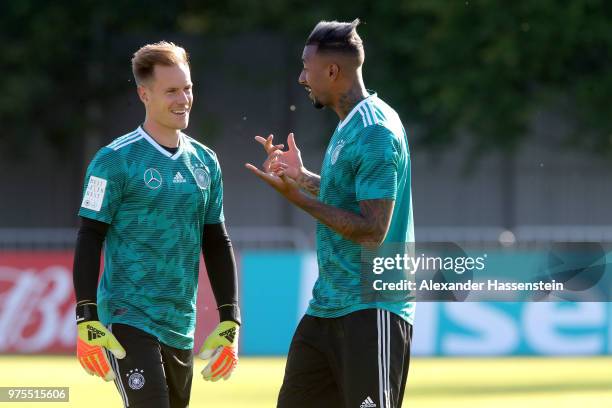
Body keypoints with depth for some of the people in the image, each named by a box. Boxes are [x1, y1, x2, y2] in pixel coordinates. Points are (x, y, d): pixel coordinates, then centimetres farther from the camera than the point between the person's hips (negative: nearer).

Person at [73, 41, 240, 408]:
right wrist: (87, 321, -15)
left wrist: (230, 322, 11)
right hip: (127, 320, -6)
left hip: (181, 327, 6)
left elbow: (217, 244, 17)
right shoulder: (115, 161, -7)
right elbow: (89, 241, -8)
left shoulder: (205, 162, 11)